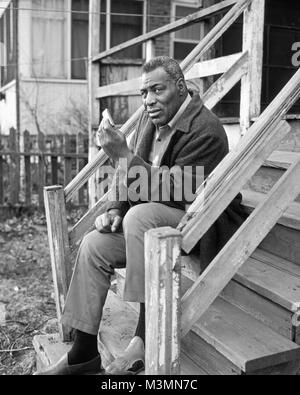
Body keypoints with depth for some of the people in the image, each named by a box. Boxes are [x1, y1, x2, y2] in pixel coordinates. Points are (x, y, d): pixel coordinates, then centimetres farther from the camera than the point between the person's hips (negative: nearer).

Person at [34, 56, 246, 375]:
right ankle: (84, 353, 2)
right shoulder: (152, 117, 6)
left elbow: (173, 192, -27)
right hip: (151, 221, 8)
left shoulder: (205, 130, -20)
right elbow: (131, 175, 12)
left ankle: (146, 338, -24)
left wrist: (122, 154, -28)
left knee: (140, 216, -34)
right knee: (94, 245, -8)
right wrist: (115, 208, -6)